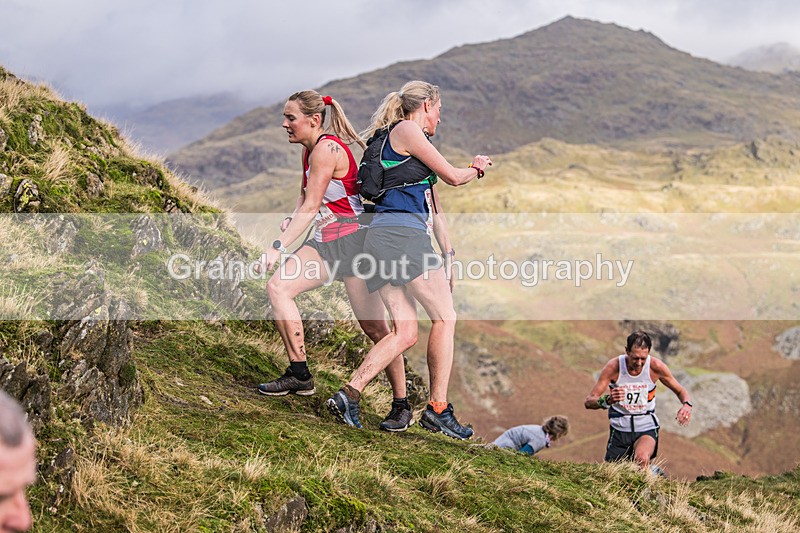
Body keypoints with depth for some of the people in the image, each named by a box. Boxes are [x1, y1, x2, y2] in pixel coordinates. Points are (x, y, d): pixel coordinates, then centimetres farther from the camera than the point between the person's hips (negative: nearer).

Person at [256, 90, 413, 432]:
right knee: (278, 286, -8)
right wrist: (292, 218, 3)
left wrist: (279, 247, -22)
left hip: (352, 241, -9)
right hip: (326, 241, 9)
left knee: (374, 328, -7)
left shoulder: (326, 149, -17)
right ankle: (299, 374, -4)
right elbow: (306, 194, 23)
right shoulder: (310, 149, 12)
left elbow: (311, 207, -20)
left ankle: (401, 406, 2)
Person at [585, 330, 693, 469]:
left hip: (646, 428, -1)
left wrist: (686, 404, -19)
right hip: (620, 428, 2)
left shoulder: (656, 366, -11)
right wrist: (607, 400, -36)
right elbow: (588, 402, -14)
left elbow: (680, 391, 5)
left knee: (642, 459, -34)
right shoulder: (613, 367, -14)